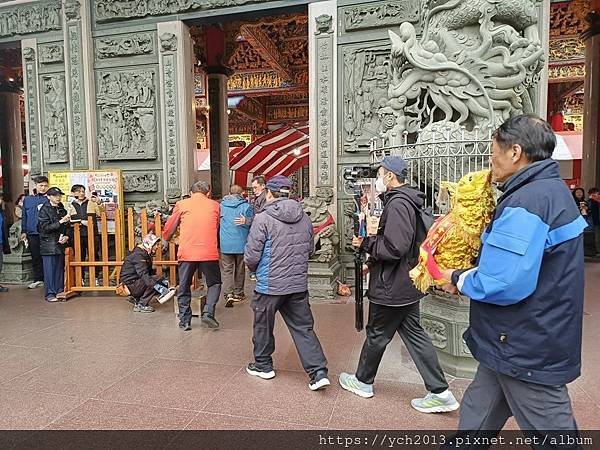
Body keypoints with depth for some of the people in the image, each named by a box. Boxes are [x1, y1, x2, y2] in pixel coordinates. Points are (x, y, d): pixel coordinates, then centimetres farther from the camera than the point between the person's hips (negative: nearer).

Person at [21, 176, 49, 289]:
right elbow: (24, 216, 15)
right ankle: (38, 279, 21)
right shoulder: (27, 199, 12)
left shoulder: (49, 199, 0)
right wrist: (24, 231, 13)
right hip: (32, 233, 4)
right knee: (35, 257, 11)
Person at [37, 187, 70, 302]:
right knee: (50, 269, -3)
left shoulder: (62, 209, 12)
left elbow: (67, 226, 17)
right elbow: (45, 227, -11)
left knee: (60, 268, 9)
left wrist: (66, 236, -1)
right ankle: (49, 294, 3)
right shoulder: (44, 210, -4)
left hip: (61, 243, 5)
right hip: (49, 244, -5)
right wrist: (60, 222, -20)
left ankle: (59, 291, 18)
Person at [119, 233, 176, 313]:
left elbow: (149, 273, 11)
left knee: (163, 282, 1)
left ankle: (137, 299, 11)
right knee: (157, 280, -24)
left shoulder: (146, 254, 12)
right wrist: (159, 288, -42)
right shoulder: (138, 255, -20)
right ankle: (141, 305, -14)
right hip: (130, 285, -10)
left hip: (137, 281, 10)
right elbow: (144, 275, -32)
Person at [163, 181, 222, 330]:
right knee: (214, 283, 18)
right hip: (209, 252, 0)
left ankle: (185, 321, 19)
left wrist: (166, 238, 37)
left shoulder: (182, 204, 8)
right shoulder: (215, 205, 10)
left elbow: (169, 227, 16)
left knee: (184, 287, 16)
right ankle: (208, 313, 2)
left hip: (186, 253, 1)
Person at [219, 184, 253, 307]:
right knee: (240, 269, 13)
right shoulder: (246, 206, -5)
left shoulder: (221, 205, 2)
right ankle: (238, 293, 24)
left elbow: (217, 222, 12)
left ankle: (228, 294, -11)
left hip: (225, 243, 1)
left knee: (227, 269, 4)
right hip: (241, 243, -1)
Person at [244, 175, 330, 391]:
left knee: (263, 326, 16)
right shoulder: (304, 218, 3)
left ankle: (263, 365, 33)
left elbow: (251, 257, -13)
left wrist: (255, 269, 8)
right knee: (303, 327, 12)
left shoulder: (263, 219, -15)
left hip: (270, 285, -4)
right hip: (299, 284, 5)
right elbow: (310, 249, 13)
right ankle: (319, 372, 8)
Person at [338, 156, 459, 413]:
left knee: (377, 335, 9)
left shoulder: (397, 203, -21)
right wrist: (369, 242, 9)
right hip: (407, 285, 10)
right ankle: (440, 393, 19)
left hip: (391, 287, -10)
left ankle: (363, 382, 31)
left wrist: (368, 242, -14)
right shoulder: (406, 200, 12)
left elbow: (394, 248, -29)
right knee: (414, 333, 14)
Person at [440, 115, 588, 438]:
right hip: (518, 342, 10)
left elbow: (503, 285, -30)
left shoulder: (526, 202, -24)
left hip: (527, 350, -10)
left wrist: (459, 280, -11)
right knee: (476, 416, 20)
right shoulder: (552, 190, 10)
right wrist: (468, 275, 7)